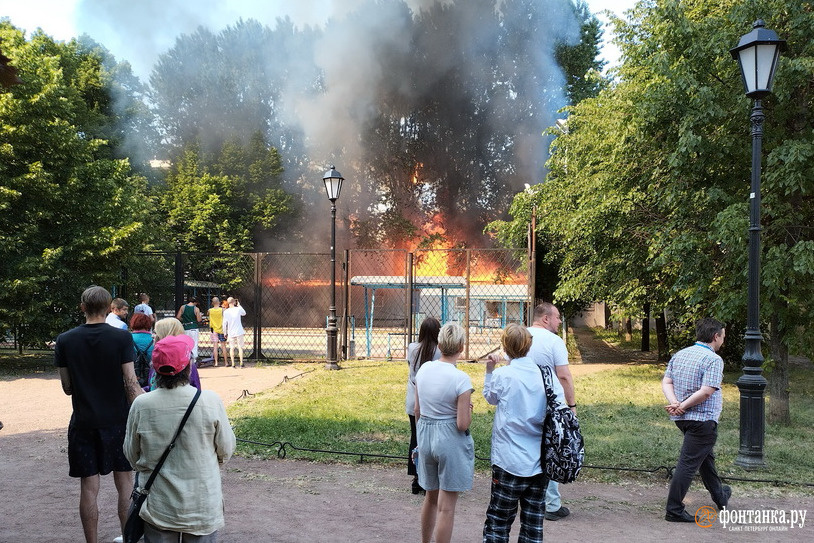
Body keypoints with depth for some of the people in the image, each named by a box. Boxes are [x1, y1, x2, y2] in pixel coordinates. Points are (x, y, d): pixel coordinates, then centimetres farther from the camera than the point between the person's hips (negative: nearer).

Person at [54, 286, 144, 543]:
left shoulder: (64, 341, -3)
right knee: (125, 483, 13)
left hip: (83, 422, 1)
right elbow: (131, 382, -13)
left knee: (89, 487, 7)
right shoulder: (122, 338, -10)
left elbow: (67, 387, 1)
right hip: (118, 420, -1)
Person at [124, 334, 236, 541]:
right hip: (203, 509, -1)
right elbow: (226, 450, -5)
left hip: (157, 508, 1)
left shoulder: (141, 405, -13)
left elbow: (131, 455, 1)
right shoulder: (211, 401, -17)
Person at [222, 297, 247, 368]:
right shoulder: (238, 309, -5)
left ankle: (233, 364, 7)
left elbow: (224, 324, -3)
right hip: (239, 332, 0)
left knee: (232, 348, 9)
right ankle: (241, 363, 3)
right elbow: (244, 313, 18)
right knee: (240, 347, 6)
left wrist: (225, 333, 7)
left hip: (231, 333, 0)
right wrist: (239, 305, 22)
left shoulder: (226, 312, -5)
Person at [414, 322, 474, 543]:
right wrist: (468, 408, 1)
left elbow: (417, 410, 7)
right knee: (446, 506, 5)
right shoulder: (461, 379, -19)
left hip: (425, 436, 6)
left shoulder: (423, 369, -2)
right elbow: (463, 424, -19)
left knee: (431, 498, 25)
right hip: (451, 441, -6)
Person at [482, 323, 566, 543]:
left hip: (510, 463, -4)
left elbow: (490, 397, 7)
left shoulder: (503, 375, -13)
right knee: (533, 525, 13)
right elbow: (557, 409, 8)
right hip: (539, 461, 4)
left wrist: (490, 371, 12)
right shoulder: (545, 374, -1)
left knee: (498, 523, 7)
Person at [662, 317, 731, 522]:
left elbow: (666, 382, 3)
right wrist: (683, 406, -15)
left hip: (683, 419, 8)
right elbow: (706, 391, -23)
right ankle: (674, 510, 0)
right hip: (703, 419, -8)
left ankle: (719, 496, 44)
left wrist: (674, 403, -10)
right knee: (688, 463, -4)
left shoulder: (679, 355, 9)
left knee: (706, 456, 26)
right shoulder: (714, 360, -14)